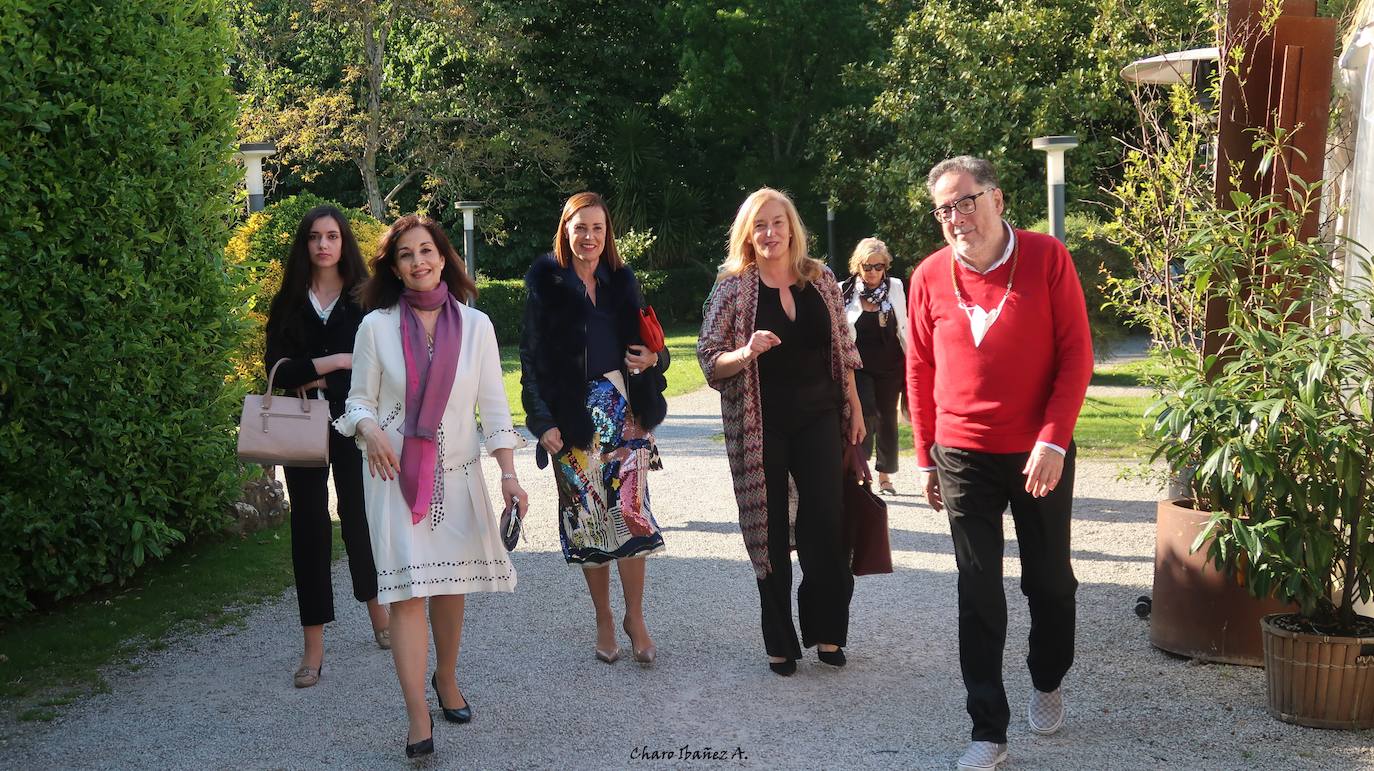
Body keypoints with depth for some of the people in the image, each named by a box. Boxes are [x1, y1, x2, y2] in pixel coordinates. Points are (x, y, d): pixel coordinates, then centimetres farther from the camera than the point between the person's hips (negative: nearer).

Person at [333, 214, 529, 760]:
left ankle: (446, 679, 34)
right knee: (407, 590, -8)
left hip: (458, 473, 2)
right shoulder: (376, 326, -2)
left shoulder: (475, 325, 0)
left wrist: (509, 476, -5)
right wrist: (371, 432, -21)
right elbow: (359, 401, 2)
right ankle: (419, 717, -6)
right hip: (396, 474, -1)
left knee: (451, 584, 11)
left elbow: (494, 407, 1)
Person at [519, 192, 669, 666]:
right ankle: (604, 620, 18)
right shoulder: (545, 283, 1)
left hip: (624, 409, 2)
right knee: (586, 514, 3)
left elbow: (644, 343, 19)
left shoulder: (622, 281, 10)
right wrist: (543, 420, -10)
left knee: (630, 507, -7)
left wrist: (653, 358, -4)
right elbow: (532, 357, -2)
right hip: (573, 416, -2)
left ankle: (635, 617, 8)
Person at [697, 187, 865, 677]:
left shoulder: (821, 279, 5)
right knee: (769, 532, 5)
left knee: (828, 527, 1)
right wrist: (747, 351, -23)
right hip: (761, 428, -2)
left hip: (819, 419, 2)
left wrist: (854, 407, 10)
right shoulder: (733, 287, -4)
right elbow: (709, 360, -4)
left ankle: (825, 630, 19)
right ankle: (780, 641, 17)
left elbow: (843, 350, 12)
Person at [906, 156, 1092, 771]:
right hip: (963, 459, 1)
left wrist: (1053, 441, -16)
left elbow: (1076, 354, -8)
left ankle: (1047, 683, 42)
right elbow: (920, 370, 6)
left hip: (1040, 453, -1)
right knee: (978, 595, 3)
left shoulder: (1047, 258, -8)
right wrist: (926, 457, 7)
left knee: (1050, 580, 15)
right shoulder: (930, 276, -2)